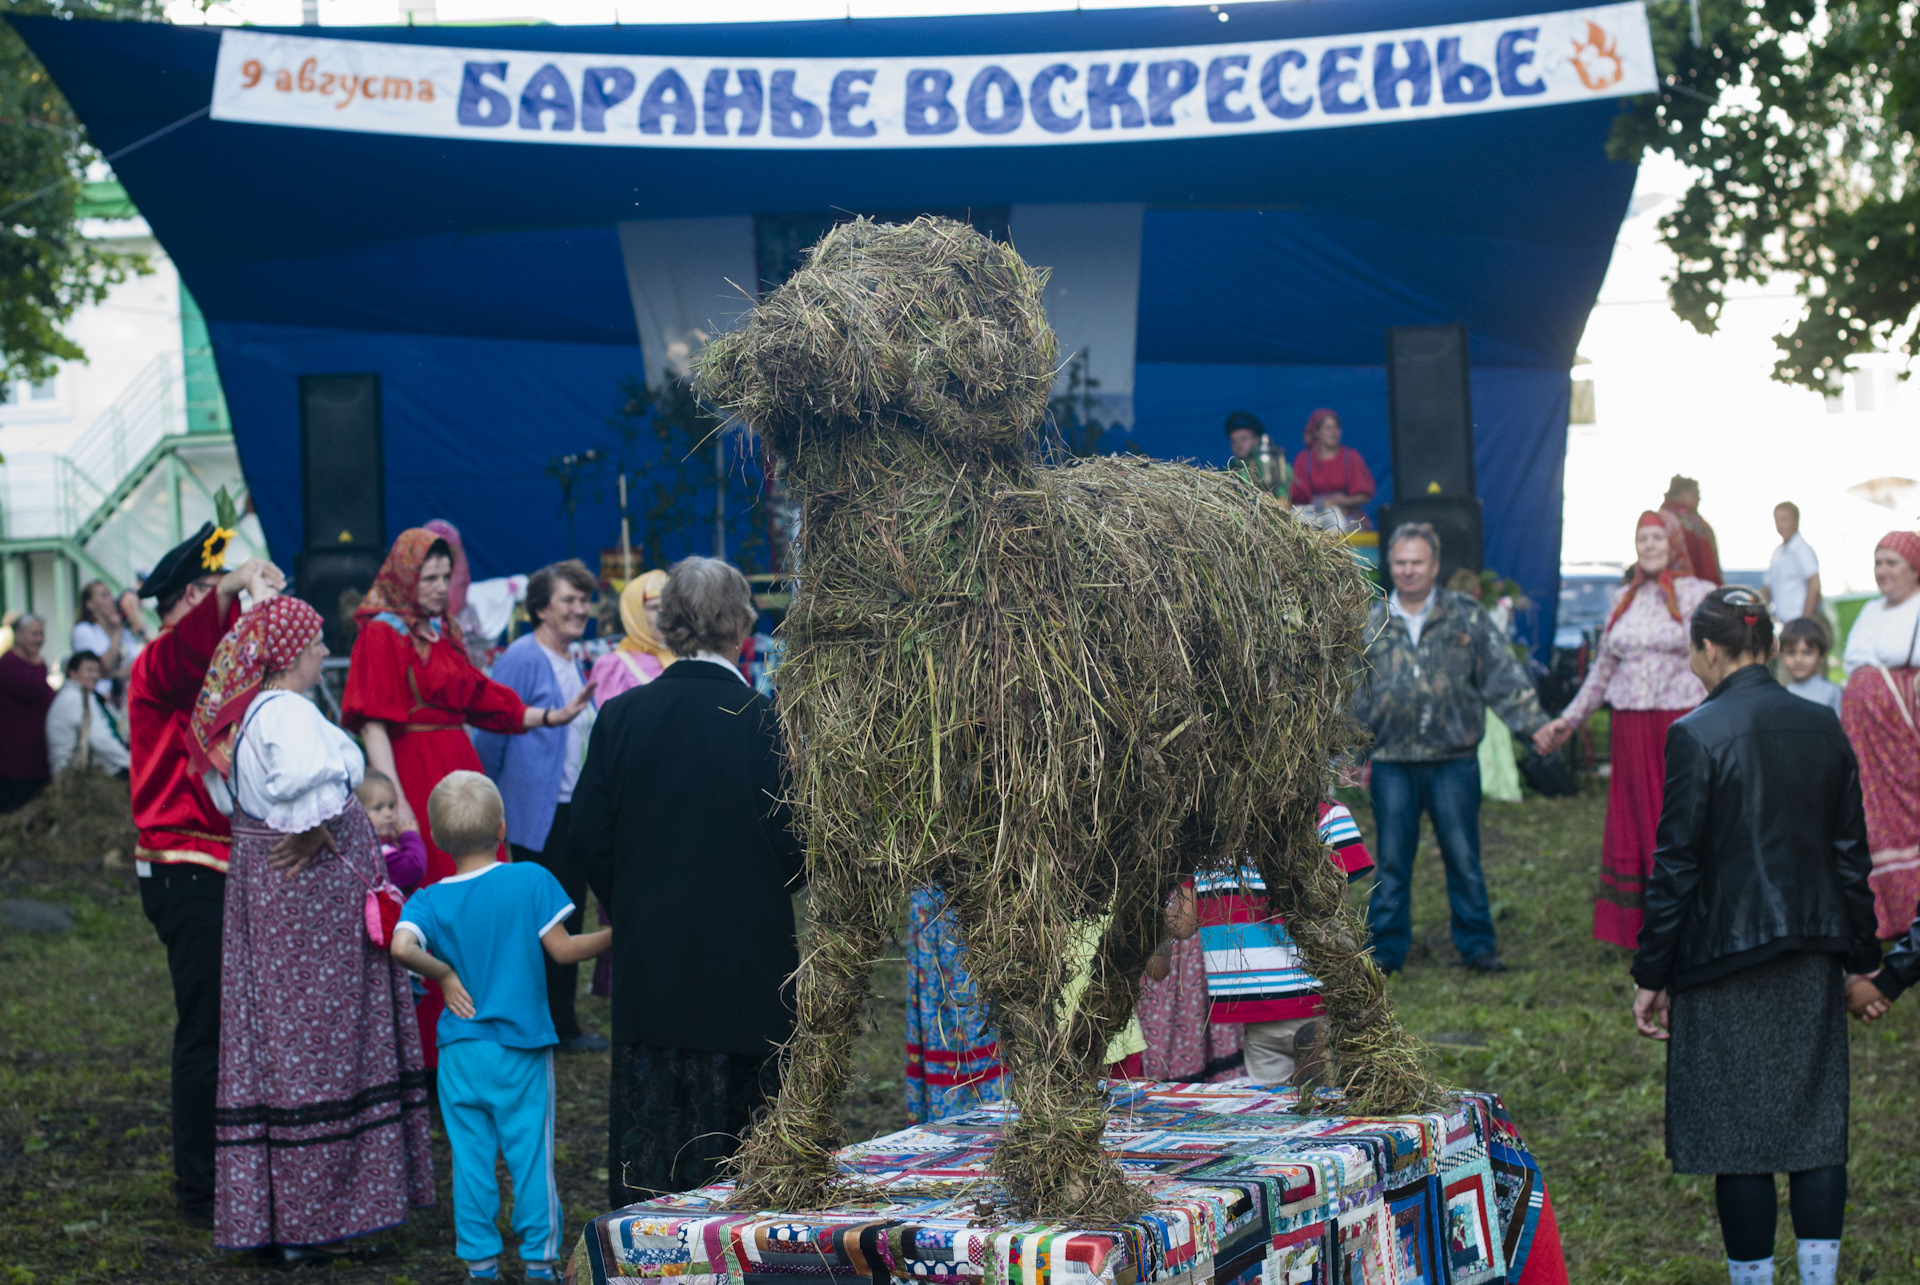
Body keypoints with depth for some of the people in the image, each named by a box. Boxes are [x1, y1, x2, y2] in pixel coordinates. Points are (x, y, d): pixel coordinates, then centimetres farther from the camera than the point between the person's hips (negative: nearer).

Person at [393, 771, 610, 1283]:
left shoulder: (430, 901, -3)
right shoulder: (531, 881, -7)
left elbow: (402, 947, -21)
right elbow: (562, 950, -7)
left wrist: (445, 975, -6)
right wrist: (615, 934, 6)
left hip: (461, 1050, 2)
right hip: (522, 1047, -1)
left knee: (471, 1155, 8)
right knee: (531, 1153, 5)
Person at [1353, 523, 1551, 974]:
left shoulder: (1467, 618, 3)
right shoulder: (1371, 627, 8)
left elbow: (1504, 677, 2)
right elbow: (1353, 697, 14)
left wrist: (1535, 725, -8)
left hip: (1454, 761, -1)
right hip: (1392, 763, 1)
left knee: (1463, 857, 3)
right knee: (1392, 861, 5)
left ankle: (1477, 945, 14)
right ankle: (1386, 948, 13)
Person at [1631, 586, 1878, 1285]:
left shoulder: (1697, 735, -13)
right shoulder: (1824, 729, 4)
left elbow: (1676, 865, -11)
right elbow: (1850, 855, 8)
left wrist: (1651, 974, -4)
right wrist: (1861, 959, 17)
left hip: (1726, 958, -5)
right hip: (1813, 959, 5)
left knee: (1739, 1131, 3)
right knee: (1817, 1125, 10)